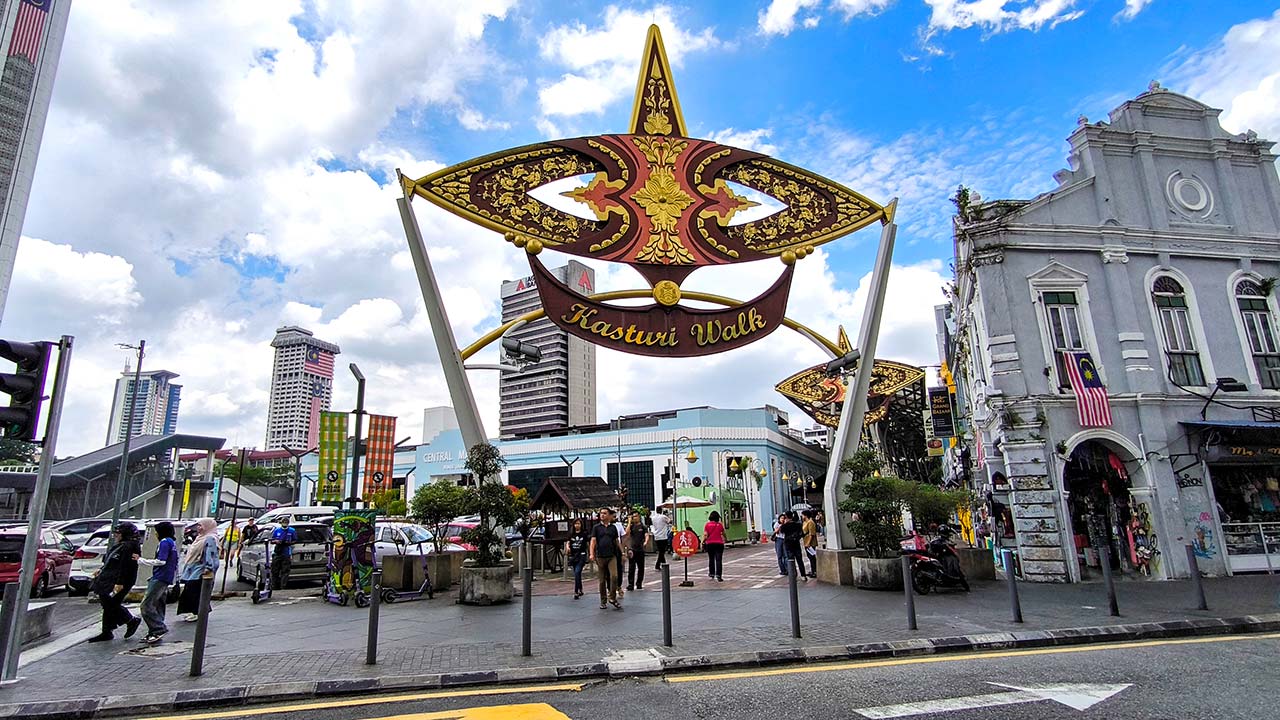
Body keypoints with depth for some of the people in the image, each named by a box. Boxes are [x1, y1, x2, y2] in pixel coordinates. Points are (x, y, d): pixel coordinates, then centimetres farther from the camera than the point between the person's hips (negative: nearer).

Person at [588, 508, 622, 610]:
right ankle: (603, 601, 18)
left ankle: (612, 597, -2)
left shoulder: (613, 527, 8)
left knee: (614, 576, -15)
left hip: (612, 556, 1)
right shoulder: (596, 527, 3)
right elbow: (593, 541, -5)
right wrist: (591, 554, -17)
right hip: (600, 556, -1)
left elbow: (617, 541, 14)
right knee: (602, 580, 6)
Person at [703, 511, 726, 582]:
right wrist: (724, 540, 31)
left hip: (710, 544, 1)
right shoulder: (720, 525, 1)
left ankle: (712, 573, 26)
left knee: (711, 559, 18)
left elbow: (705, 535, -6)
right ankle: (718, 575, -11)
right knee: (719, 560, -3)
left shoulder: (707, 525, 0)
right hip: (719, 543, -1)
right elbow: (724, 535, 11)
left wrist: (703, 541, 10)